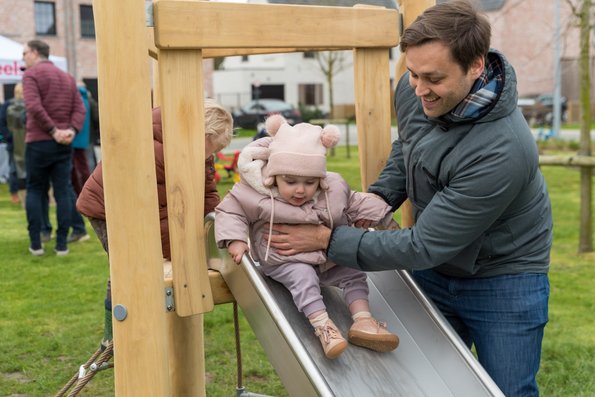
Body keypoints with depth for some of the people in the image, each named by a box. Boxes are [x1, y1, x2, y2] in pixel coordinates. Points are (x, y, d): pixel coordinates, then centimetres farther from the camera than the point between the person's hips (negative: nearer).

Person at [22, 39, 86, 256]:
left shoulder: (31, 74, -3)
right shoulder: (67, 77, 16)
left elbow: (34, 107, -17)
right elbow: (79, 109, 5)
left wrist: (53, 131, -13)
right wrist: (72, 131, -7)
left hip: (38, 142, -4)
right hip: (63, 144, 4)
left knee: (34, 191, 8)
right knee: (63, 193, 4)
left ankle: (35, 243, 4)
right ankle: (62, 244, 3)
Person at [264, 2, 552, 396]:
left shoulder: (503, 151, -35)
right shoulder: (412, 90, -13)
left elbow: (424, 247, -30)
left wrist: (328, 240, -25)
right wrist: (377, 198, -6)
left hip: (503, 277, -6)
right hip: (434, 272, 6)